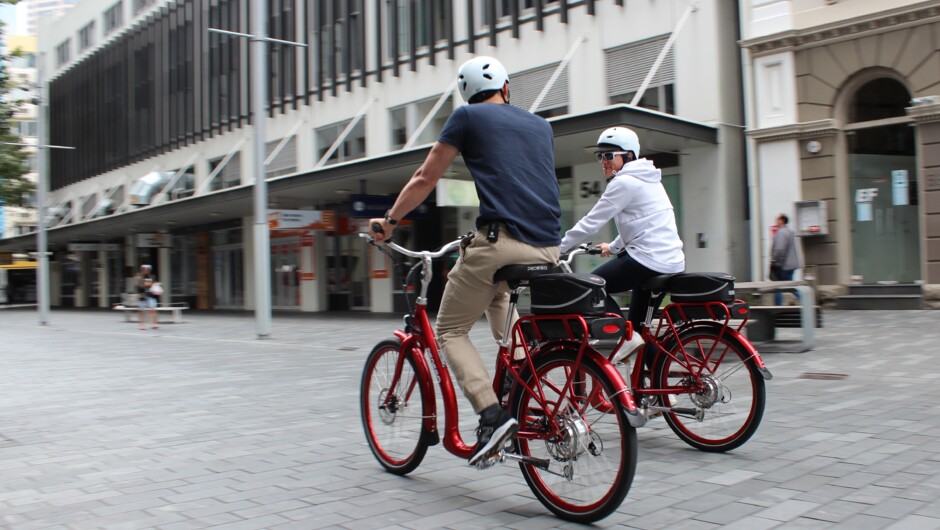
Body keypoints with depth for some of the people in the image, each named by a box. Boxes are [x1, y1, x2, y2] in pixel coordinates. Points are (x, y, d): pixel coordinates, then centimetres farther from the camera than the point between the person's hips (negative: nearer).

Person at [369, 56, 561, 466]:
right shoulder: (540, 124, 24)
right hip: (547, 248, 6)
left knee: (451, 330, 9)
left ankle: (492, 415, -10)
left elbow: (425, 178, 11)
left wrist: (389, 220, 23)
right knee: (506, 326, 33)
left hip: (501, 241, -6)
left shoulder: (467, 117, 9)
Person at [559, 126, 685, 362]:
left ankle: (627, 336, -6)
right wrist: (613, 247, 40)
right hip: (671, 261, 10)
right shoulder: (646, 179, 20)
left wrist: (557, 249, -3)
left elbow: (590, 223, -10)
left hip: (649, 260, -10)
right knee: (638, 323, 22)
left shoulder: (624, 182, -10)